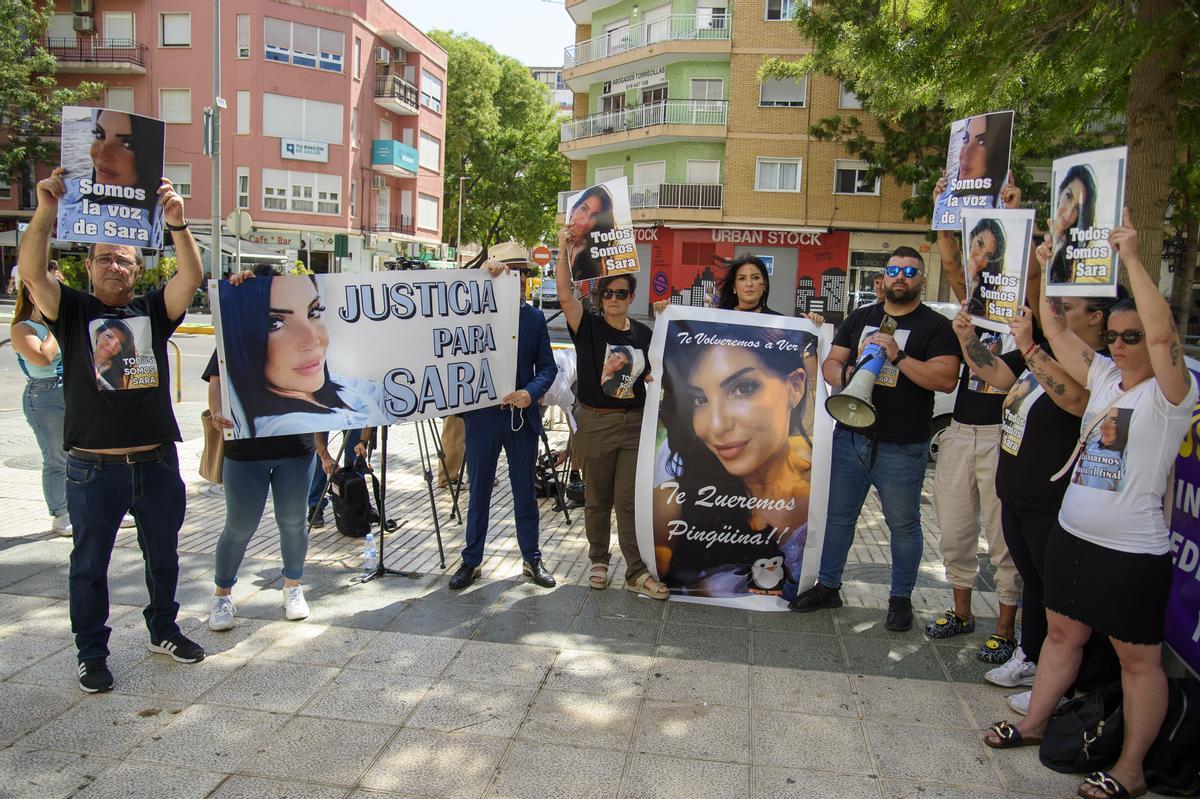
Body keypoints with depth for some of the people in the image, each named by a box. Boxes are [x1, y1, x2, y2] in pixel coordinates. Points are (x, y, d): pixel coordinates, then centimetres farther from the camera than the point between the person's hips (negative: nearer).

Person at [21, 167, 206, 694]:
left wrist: (177, 226, -28)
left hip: (157, 463, 2)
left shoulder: (154, 310, 5)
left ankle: (164, 631, 35)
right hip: (94, 468, -2)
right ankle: (92, 654, 23)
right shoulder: (72, 310, 1)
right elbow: (33, 272, -17)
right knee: (90, 562, 9)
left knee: (163, 556, 16)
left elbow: (191, 276, -12)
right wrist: (45, 214, -31)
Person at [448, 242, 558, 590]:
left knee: (525, 492, 11)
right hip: (482, 415, -2)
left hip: (521, 415, 2)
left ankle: (532, 559, 25)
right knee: (478, 492, 9)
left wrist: (531, 393, -14)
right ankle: (471, 561, 22)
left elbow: (547, 366, 3)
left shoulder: (534, 317, 5)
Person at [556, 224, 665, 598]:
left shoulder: (644, 334, 8)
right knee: (597, 498, 10)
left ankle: (637, 572, 4)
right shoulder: (588, 327, -2)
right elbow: (565, 295, -19)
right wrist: (563, 248, -24)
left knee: (630, 500, 0)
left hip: (634, 423, 2)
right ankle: (599, 561, 26)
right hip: (595, 422, -1)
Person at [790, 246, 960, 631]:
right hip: (849, 437, 4)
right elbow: (830, 364, 8)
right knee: (838, 515, 13)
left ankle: (901, 598, 24)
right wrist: (844, 375, -15)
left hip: (902, 447, -4)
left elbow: (947, 378, -14)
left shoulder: (935, 326, -2)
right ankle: (827, 586, 27)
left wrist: (898, 357, -22)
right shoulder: (859, 318, 12)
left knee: (903, 524, 8)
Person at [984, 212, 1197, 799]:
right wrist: (1049, 267, 3)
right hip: (1071, 535, 7)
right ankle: (1033, 723, 35)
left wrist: (1131, 257, -29)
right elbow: (1055, 329, 10)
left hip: (1133, 552, -7)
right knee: (1062, 633, 20)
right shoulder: (1104, 377, 6)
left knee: (1137, 658, 7)